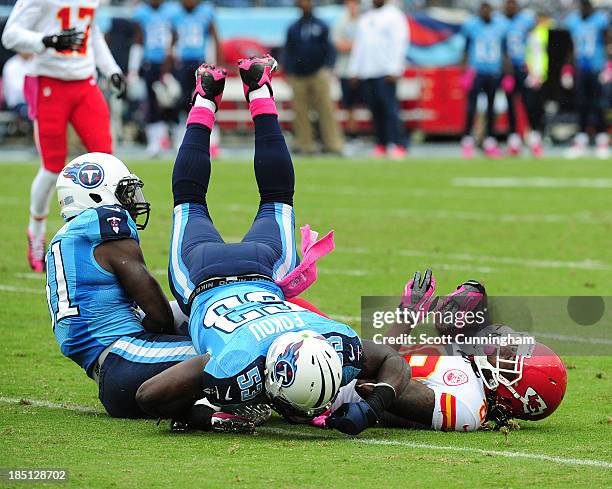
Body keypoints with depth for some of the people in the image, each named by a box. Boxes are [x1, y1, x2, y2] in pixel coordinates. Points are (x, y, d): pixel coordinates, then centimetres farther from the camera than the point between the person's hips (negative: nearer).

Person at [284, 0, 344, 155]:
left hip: (319, 74, -2)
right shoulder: (293, 29, 13)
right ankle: (306, 146, 2)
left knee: (326, 109, -10)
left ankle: (333, 144, -12)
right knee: (300, 112, -2)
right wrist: (288, 73, 2)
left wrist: (327, 67, -8)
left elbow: (330, 49, 7)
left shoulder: (321, 26, 9)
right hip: (299, 77, 2)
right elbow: (287, 52, 14)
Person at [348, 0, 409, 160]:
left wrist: (394, 70, -17)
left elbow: (399, 42, -8)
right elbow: (358, 45, 25)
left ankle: (399, 145, -16)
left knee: (390, 109, -13)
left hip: (385, 73, -7)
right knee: (375, 110, 4)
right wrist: (354, 70, 16)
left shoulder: (394, 16, 1)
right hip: (366, 74, 7)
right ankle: (381, 145, 8)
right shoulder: (365, 19, 23)